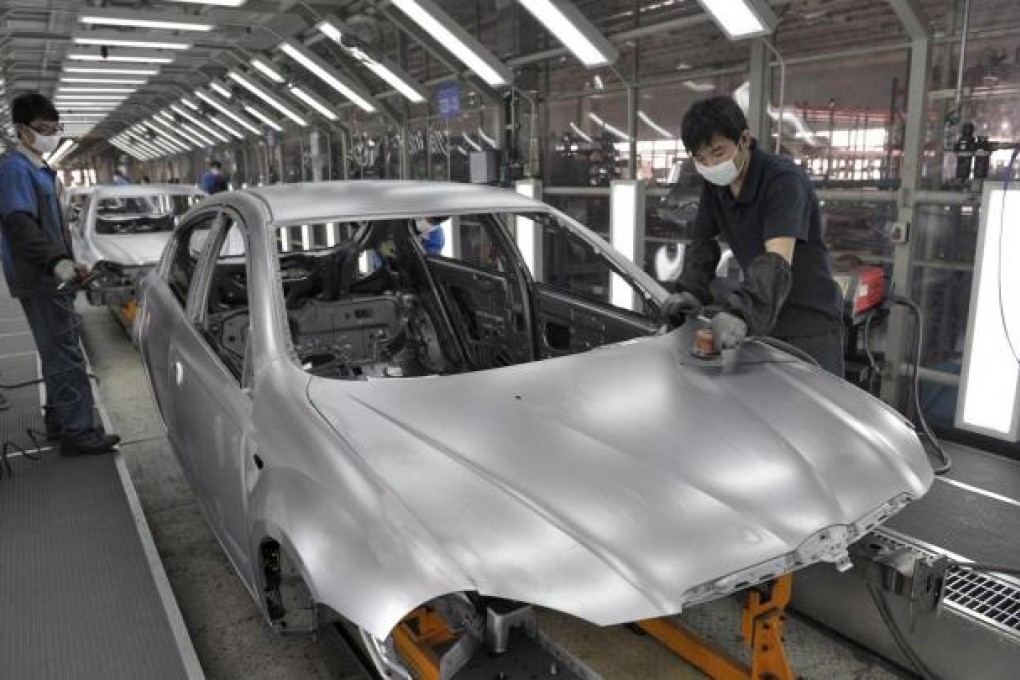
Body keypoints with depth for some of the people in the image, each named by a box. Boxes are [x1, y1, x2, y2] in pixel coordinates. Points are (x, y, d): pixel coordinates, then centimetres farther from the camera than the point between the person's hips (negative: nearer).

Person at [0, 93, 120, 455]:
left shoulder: (39, 170, 19)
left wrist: (68, 264, 25)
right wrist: (56, 261, -38)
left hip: (49, 277, 10)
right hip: (39, 279, -10)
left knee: (58, 353, 16)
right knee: (66, 355, -10)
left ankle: (59, 420, 27)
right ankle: (77, 432, -7)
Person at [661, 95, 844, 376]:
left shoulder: (784, 179, -21)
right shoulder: (714, 185, 0)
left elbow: (777, 261, -35)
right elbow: (703, 241, 13)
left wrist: (742, 312, -52)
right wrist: (690, 291, -5)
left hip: (811, 325, -6)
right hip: (761, 322, 6)